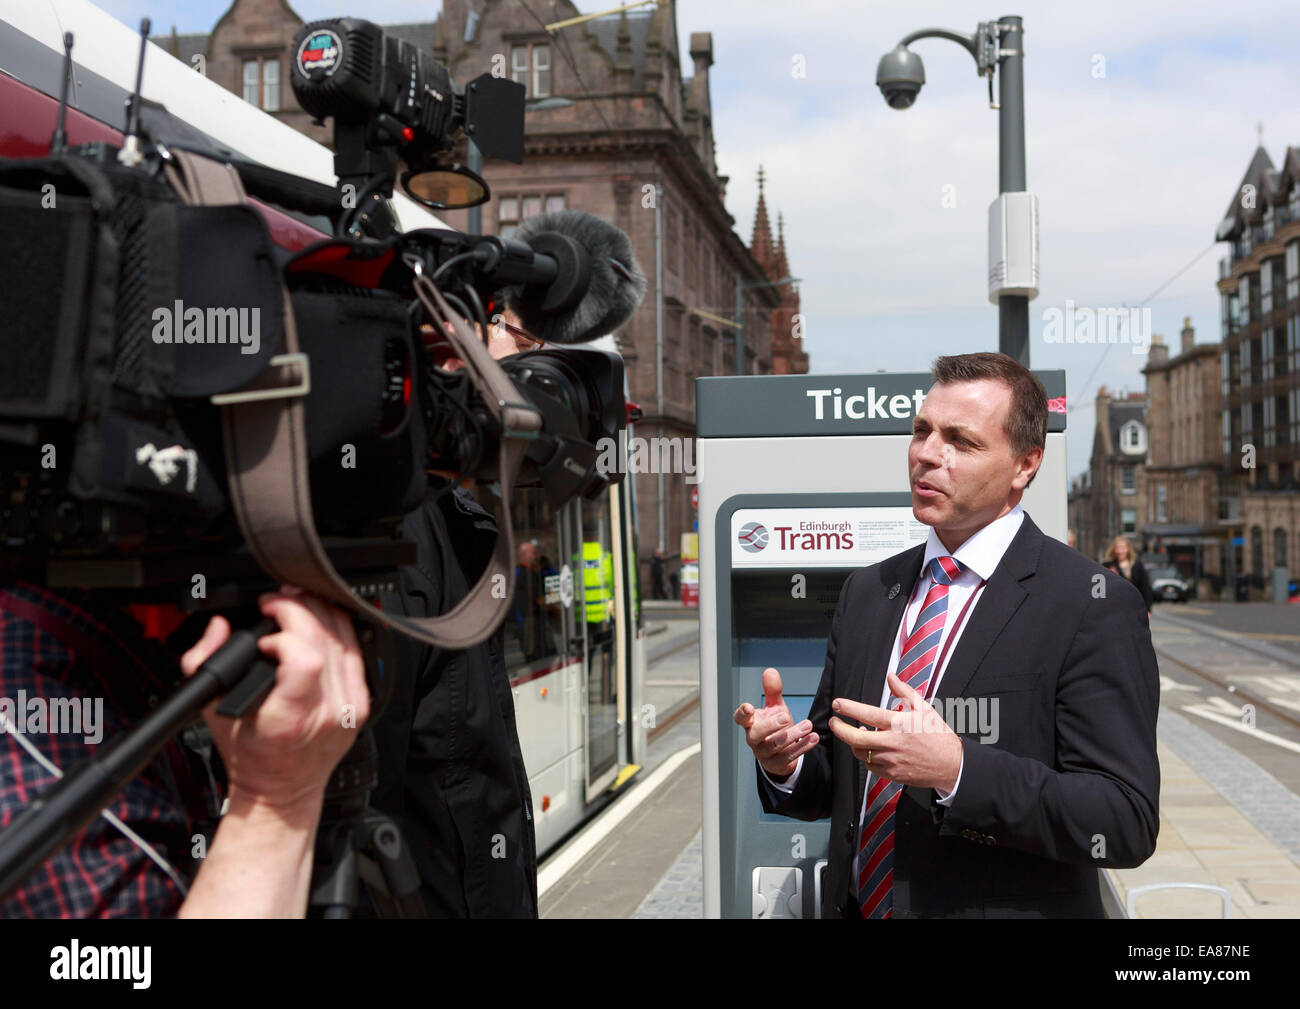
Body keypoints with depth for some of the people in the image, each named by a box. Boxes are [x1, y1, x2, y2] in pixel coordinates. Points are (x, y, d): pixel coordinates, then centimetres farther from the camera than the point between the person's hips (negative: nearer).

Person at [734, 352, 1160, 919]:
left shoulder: (1095, 605, -14)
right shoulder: (866, 591, 4)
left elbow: (1128, 824, -20)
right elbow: (834, 783, 9)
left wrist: (958, 769, -30)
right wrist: (784, 762, -13)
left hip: (1008, 908, -5)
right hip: (856, 905, 5)